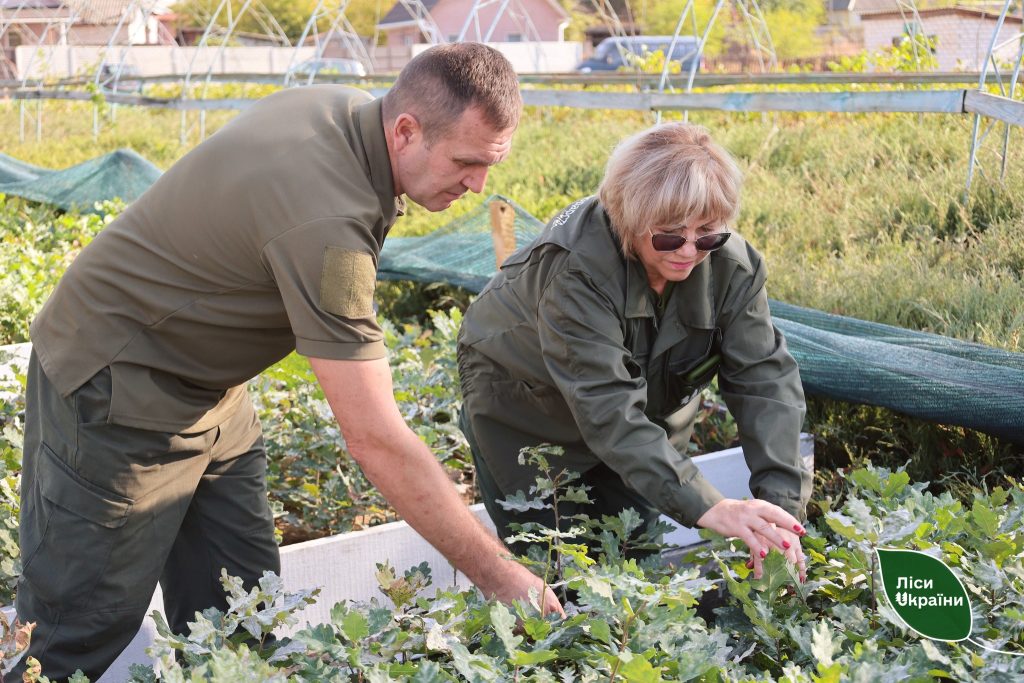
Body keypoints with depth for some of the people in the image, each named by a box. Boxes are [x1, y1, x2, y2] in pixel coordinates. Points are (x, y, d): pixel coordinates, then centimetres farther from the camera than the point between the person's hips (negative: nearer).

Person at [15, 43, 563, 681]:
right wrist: (497, 572, -28)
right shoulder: (326, 219, -34)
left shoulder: (346, 110, -5)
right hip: (118, 391, -9)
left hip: (207, 386, 9)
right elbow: (375, 438, -34)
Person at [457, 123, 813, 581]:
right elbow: (607, 408, -45)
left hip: (649, 412, 5)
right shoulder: (576, 267, -39)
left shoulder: (731, 265, -22)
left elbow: (766, 378, -26)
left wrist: (780, 504, -41)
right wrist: (708, 508, -55)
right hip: (526, 406, -4)